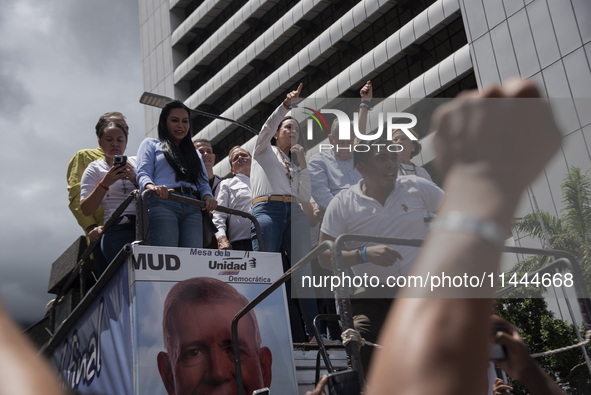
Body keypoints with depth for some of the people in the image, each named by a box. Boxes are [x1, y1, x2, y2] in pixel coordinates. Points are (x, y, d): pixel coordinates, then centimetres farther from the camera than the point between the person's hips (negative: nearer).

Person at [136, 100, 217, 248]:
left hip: (192, 208, 4)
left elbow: (203, 183, 22)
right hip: (163, 204, -4)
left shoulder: (195, 154, 34)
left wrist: (208, 197, -2)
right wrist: (152, 187, -19)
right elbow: (143, 173, 5)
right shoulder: (151, 144, 21)